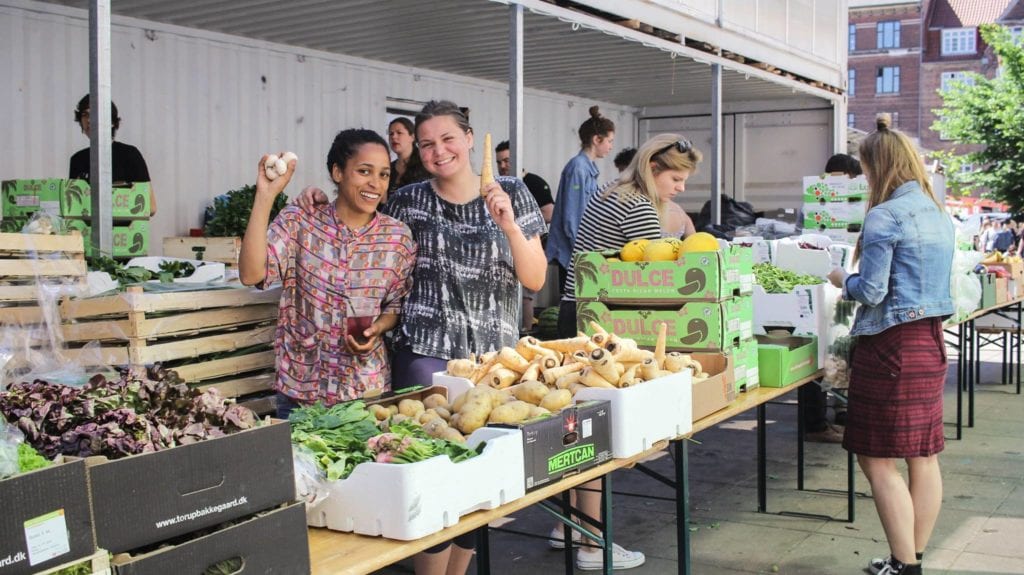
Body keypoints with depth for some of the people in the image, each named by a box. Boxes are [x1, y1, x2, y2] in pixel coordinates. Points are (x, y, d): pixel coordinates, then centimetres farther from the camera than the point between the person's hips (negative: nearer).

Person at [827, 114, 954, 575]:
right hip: (932, 339, 9)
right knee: (924, 456, 12)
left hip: (893, 345, -9)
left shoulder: (884, 217, -15)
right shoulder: (939, 214, 11)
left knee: (877, 458, -1)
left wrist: (843, 280, 3)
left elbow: (872, 291, -16)